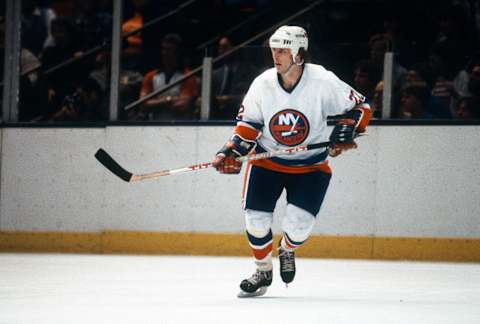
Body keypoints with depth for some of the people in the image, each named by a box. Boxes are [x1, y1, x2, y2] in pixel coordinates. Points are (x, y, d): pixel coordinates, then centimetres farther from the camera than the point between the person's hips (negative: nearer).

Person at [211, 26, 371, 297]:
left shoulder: (323, 81, -18)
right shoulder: (263, 84, -11)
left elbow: (360, 106, -8)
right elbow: (248, 123, 0)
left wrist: (347, 130, -24)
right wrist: (232, 152, -13)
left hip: (311, 165, -2)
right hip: (267, 160, 2)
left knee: (299, 223, -16)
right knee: (256, 219, -6)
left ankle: (287, 251, 22)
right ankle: (264, 272, 19)